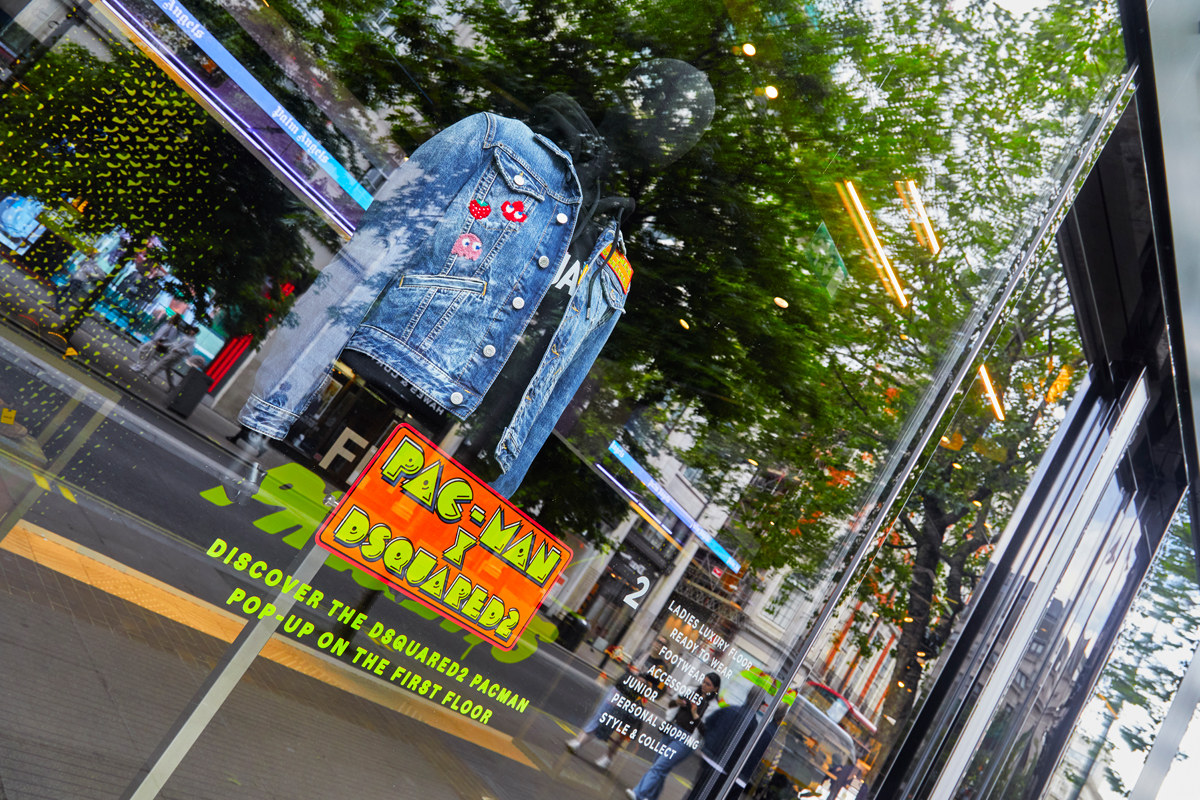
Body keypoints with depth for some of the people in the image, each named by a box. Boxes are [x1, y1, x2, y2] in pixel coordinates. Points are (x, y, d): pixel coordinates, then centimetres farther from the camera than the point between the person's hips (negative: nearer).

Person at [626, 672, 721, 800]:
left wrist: (695, 715, -24)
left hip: (686, 740, -7)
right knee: (657, 763, 13)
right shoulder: (693, 692, 5)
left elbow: (705, 731, -19)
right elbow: (672, 704, 18)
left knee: (660, 766, -10)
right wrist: (676, 702, -3)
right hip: (673, 730, 7)